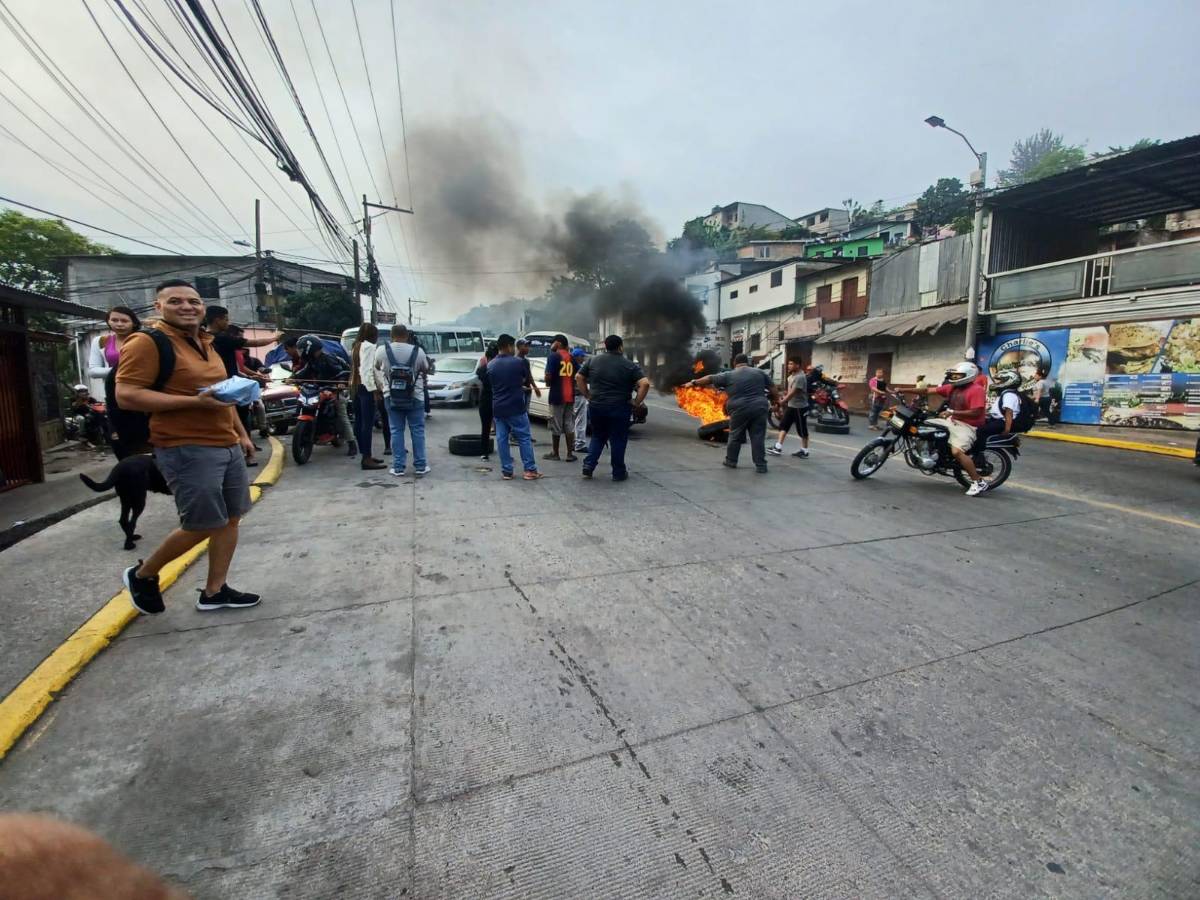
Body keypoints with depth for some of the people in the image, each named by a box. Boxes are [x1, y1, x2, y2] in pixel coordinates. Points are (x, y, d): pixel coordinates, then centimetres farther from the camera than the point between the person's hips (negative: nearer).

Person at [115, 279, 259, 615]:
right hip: (186, 450, -8)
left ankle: (214, 591, 20)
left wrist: (242, 434, 23)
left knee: (230, 519, 9)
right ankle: (142, 575, 24)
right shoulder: (147, 343, -9)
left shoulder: (205, 343, 17)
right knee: (201, 526, -3)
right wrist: (196, 402, -23)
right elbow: (126, 396, -17)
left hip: (227, 447, 8)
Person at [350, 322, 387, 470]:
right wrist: (374, 389, -20)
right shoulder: (369, 346, -9)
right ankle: (367, 459, -12)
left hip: (355, 386, 10)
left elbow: (360, 368, 13)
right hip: (365, 387, -10)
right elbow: (367, 370, -19)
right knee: (368, 423, -11)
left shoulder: (356, 346, 20)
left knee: (359, 421, 10)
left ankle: (365, 455, 17)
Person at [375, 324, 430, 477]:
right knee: (417, 431, 7)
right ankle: (420, 466, 9)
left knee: (396, 431, 7)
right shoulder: (418, 351, -6)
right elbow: (426, 369, 8)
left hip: (392, 397, 1)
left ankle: (398, 467, 7)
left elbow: (376, 368, 14)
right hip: (414, 397, -1)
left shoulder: (382, 351, -3)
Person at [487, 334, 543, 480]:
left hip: (498, 408, 4)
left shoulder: (490, 365, 5)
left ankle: (506, 471, 9)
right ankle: (530, 470, 4)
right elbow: (527, 382, 4)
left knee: (502, 439, 7)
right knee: (524, 438, 3)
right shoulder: (520, 362, -7)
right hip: (516, 407, -4)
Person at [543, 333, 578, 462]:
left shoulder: (553, 356, -9)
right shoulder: (571, 357, 9)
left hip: (557, 395, -5)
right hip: (570, 395, 5)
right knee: (569, 425, 8)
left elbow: (548, 376, -15)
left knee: (556, 426, 4)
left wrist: (548, 383, 3)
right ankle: (570, 454, 9)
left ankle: (555, 453, 12)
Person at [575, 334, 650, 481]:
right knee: (618, 440, 9)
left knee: (597, 437, 20)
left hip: (596, 407, 3)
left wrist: (588, 395, 11)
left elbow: (578, 377, 9)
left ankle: (588, 465, 9)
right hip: (619, 409, -3)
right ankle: (618, 473, 15)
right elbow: (645, 384, -15)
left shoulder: (593, 360, 5)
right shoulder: (630, 365, -6)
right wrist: (637, 402, -6)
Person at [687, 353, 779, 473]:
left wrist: (694, 383, 26)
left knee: (735, 436, 13)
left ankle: (731, 461, 24)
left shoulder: (728, 375, 7)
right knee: (758, 438, 4)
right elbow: (773, 389, 12)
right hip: (759, 408, 1)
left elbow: (709, 379, 15)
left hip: (740, 410, -1)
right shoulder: (760, 372, 12)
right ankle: (761, 465, 4)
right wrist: (776, 400, 26)